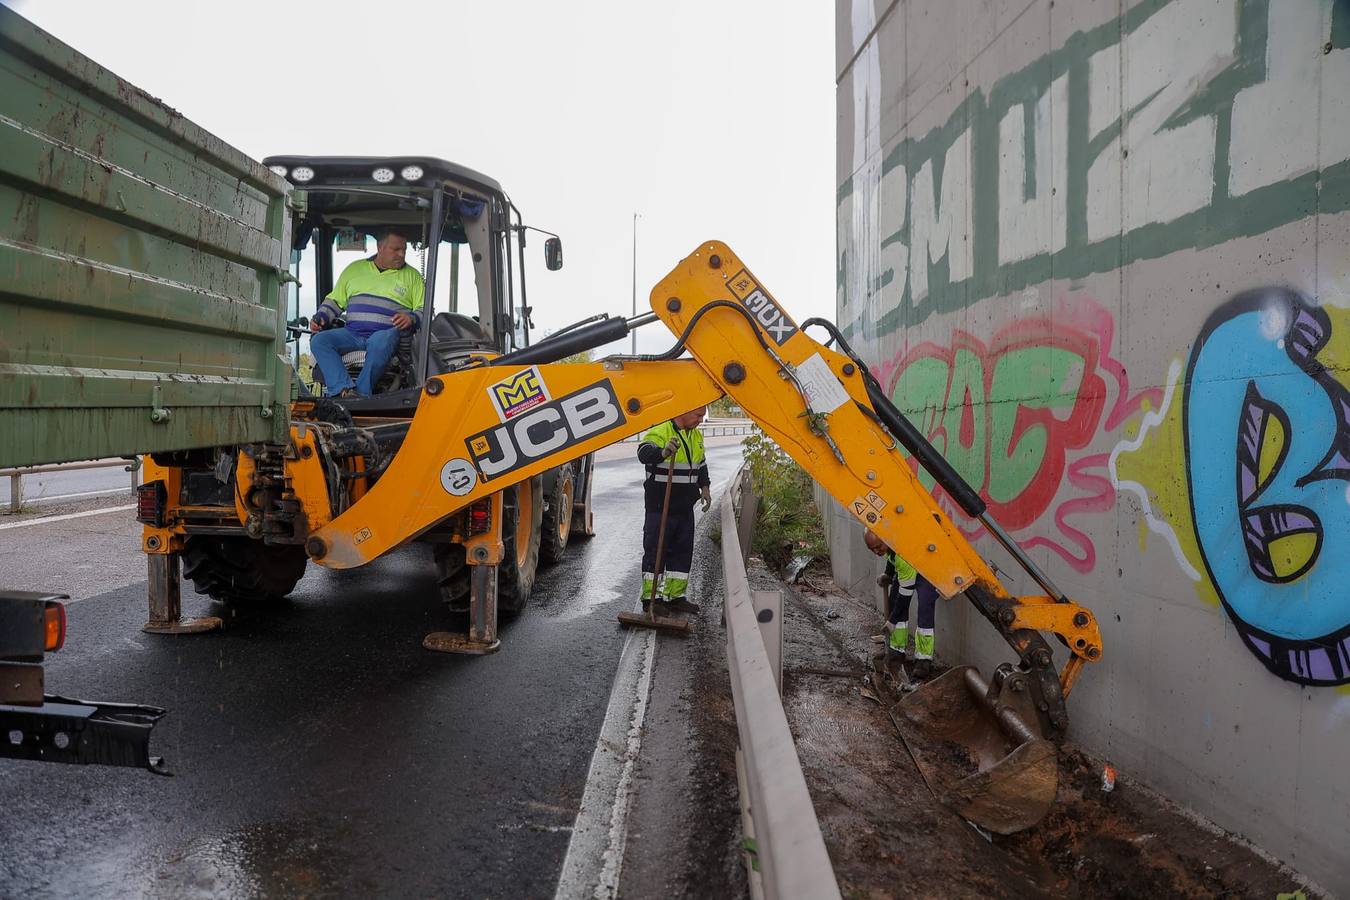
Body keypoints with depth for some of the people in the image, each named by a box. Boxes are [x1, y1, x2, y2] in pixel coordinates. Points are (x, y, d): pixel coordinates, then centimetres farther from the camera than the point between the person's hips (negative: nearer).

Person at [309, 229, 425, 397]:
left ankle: (362, 393, -35)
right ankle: (345, 390, -36)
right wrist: (320, 316, 8)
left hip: (387, 333, -4)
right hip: (352, 333, 4)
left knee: (380, 342, -39)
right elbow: (335, 300, 26)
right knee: (319, 341, -21)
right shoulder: (354, 269, 20)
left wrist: (411, 319, -11)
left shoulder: (412, 275, 14)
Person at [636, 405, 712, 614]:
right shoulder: (660, 432, -14)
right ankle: (650, 597, 6)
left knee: (682, 550, 11)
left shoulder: (697, 436, 12)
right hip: (659, 506, -8)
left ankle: (675, 596, 21)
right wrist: (663, 452, -53)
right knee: (655, 551, -2)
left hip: (685, 506, 8)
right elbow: (644, 453, -34)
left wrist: (705, 487, 18)